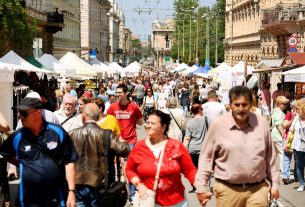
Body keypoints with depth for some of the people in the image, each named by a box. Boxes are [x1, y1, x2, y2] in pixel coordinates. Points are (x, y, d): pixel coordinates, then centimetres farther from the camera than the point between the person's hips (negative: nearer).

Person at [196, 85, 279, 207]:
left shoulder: (262, 123, 0)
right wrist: (201, 187, -2)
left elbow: (270, 157, 10)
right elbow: (206, 157, -1)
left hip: (258, 189, 2)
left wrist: (274, 184, 12)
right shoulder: (218, 125, -8)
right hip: (227, 190, -1)